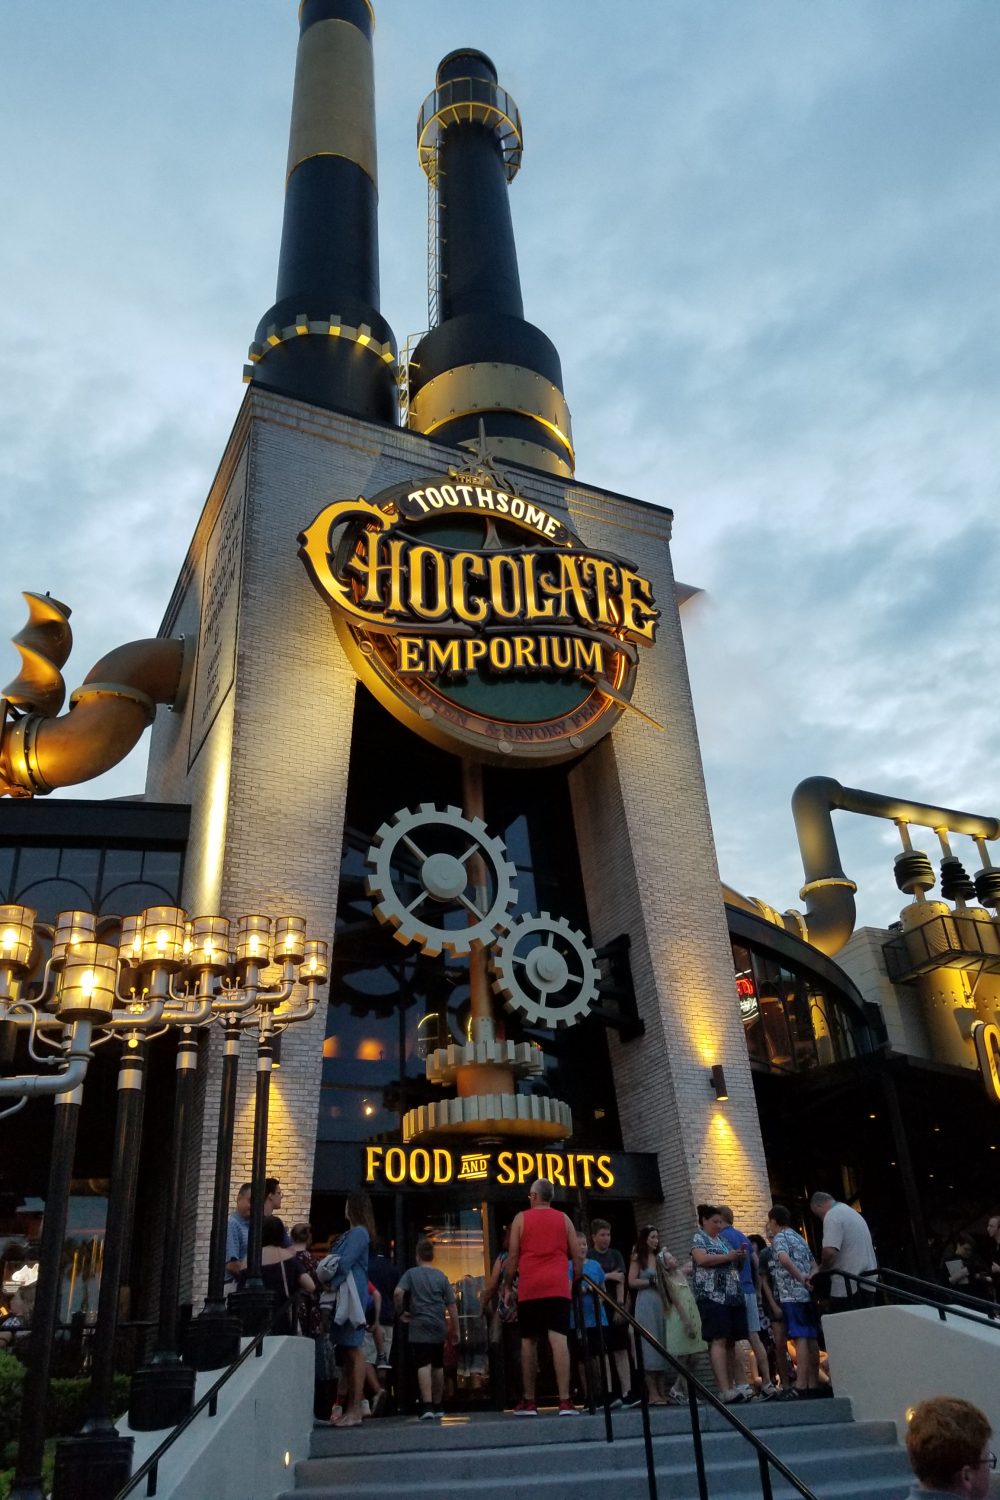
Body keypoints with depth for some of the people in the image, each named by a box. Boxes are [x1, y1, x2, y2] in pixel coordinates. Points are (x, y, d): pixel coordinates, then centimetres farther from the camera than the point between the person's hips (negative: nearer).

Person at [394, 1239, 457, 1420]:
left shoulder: (411, 1273, 0)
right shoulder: (441, 1276, 7)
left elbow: (398, 1293, -16)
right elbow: (451, 1305, 6)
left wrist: (401, 1313, -2)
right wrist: (455, 1328, 12)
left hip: (419, 1326, -3)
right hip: (438, 1327, 3)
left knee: (423, 1366, -8)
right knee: (438, 1367, 15)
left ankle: (427, 1406, -21)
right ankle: (437, 1406, 25)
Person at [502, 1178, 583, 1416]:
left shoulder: (521, 1218, 6)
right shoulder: (563, 1219, 11)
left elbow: (513, 1256, 2)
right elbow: (577, 1256, 9)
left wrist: (507, 1287, 10)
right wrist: (576, 1281, 21)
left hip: (529, 1289, -1)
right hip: (558, 1288, 1)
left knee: (529, 1342, 9)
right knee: (559, 1340, -6)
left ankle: (528, 1402, 13)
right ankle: (564, 1401, -14)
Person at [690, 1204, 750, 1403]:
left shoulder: (721, 1241, 24)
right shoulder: (698, 1238, 2)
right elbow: (701, 1259, -15)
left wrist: (739, 1256, 8)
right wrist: (728, 1257, -12)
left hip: (733, 1296, 8)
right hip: (712, 1296, -8)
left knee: (731, 1342, 4)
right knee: (719, 1341, -14)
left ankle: (732, 1386, 7)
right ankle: (725, 1391, -20)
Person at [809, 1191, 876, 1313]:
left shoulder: (832, 1215, -10)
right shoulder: (852, 1212, 20)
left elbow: (830, 1251, -21)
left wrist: (821, 1269, -2)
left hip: (849, 1286, -9)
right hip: (867, 1282, 9)